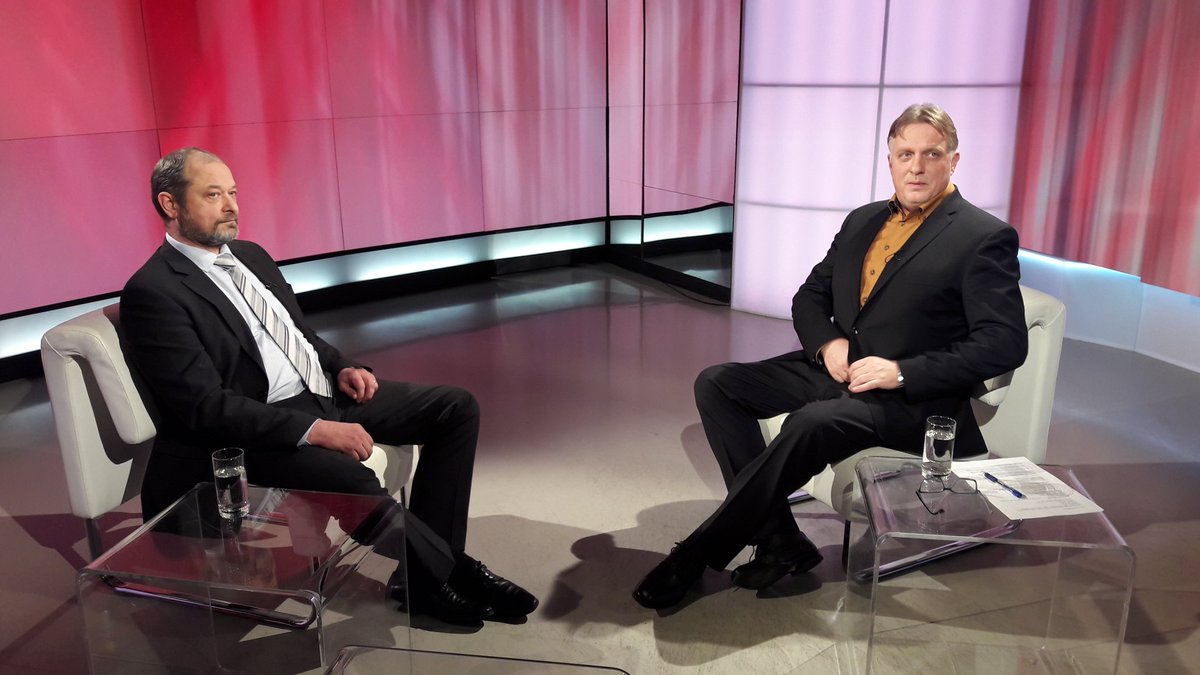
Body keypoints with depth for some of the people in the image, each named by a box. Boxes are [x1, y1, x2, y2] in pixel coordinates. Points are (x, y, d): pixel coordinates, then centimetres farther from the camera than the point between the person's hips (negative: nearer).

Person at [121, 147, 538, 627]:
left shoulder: (250, 255, 15)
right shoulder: (152, 292, -11)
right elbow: (205, 406, -18)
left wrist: (342, 367, 1)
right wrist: (314, 430, -26)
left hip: (325, 393, 9)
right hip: (258, 431, -8)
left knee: (456, 407, -2)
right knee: (348, 476, -36)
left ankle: (425, 570, -2)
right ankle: (445, 570, -8)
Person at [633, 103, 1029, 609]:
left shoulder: (985, 238, -4)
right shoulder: (863, 220, 15)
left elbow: (1005, 343, -11)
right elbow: (809, 297, 19)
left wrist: (903, 372, -19)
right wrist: (828, 343, -4)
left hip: (909, 398, -7)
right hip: (836, 371, 7)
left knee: (813, 423, -36)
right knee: (715, 384, -10)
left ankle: (698, 554, -22)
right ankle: (779, 540, -13)